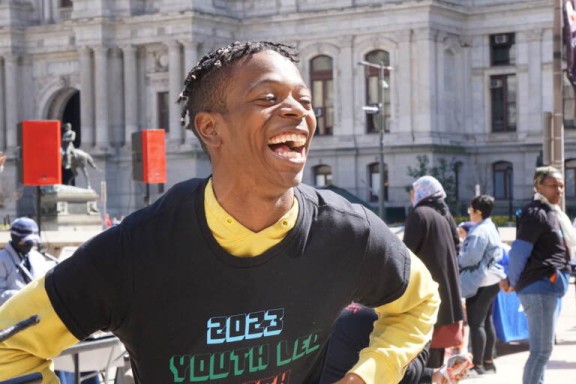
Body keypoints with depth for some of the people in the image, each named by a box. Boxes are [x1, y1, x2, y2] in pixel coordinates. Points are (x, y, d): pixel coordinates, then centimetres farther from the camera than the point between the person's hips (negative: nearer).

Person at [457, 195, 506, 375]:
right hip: (490, 278, 11)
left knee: (475, 323, -7)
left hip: (480, 281, -11)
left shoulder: (479, 232, -18)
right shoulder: (491, 228, 14)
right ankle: (488, 361, 22)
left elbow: (471, 257, -23)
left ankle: (478, 365, -5)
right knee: (486, 321, 15)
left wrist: (456, 260, -3)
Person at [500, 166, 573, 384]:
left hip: (551, 288, 10)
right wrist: (512, 282, -3)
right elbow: (519, 251, -15)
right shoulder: (536, 214, -13)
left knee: (542, 348, 14)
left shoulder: (555, 214, 18)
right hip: (539, 287, -10)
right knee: (542, 349, -10)